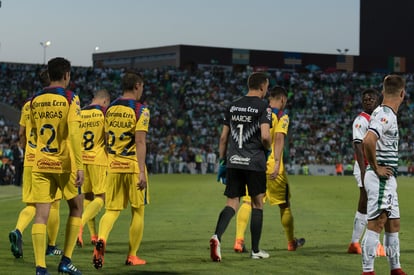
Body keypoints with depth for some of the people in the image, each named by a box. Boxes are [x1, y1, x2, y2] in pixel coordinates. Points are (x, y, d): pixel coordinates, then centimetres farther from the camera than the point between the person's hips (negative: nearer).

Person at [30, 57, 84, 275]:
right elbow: (74, 134, -16)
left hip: (40, 163, 3)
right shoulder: (70, 98, -7)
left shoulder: (35, 100, 8)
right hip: (64, 163, -3)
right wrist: (80, 166, -17)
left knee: (41, 214, -1)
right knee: (76, 207, 17)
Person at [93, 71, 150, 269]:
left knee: (112, 210, 9)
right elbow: (140, 141, -16)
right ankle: (132, 256, 14)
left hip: (113, 166, 5)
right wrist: (142, 171, -17)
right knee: (138, 211, 9)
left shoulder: (110, 109, 10)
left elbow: (106, 140, 15)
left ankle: (101, 239, -21)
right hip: (133, 166, -5)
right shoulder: (140, 110, -8)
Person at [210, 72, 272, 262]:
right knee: (257, 205, 11)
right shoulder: (263, 107, -5)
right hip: (254, 162, -4)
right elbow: (265, 136, -17)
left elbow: (223, 137, 11)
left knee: (232, 204, 4)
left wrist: (222, 162, 17)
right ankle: (255, 250, 17)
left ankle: (217, 236, -24)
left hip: (233, 162, 4)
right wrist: (268, 149, 4)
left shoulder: (233, 106, 11)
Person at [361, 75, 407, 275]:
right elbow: (368, 141, -31)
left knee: (393, 224, 15)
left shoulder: (385, 114, 14)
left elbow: (368, 142, 28)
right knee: (375, 225, -9)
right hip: (381, 178, -10)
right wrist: (376, 168, -20)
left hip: (387, 179, 10)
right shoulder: (385, 115, -16)